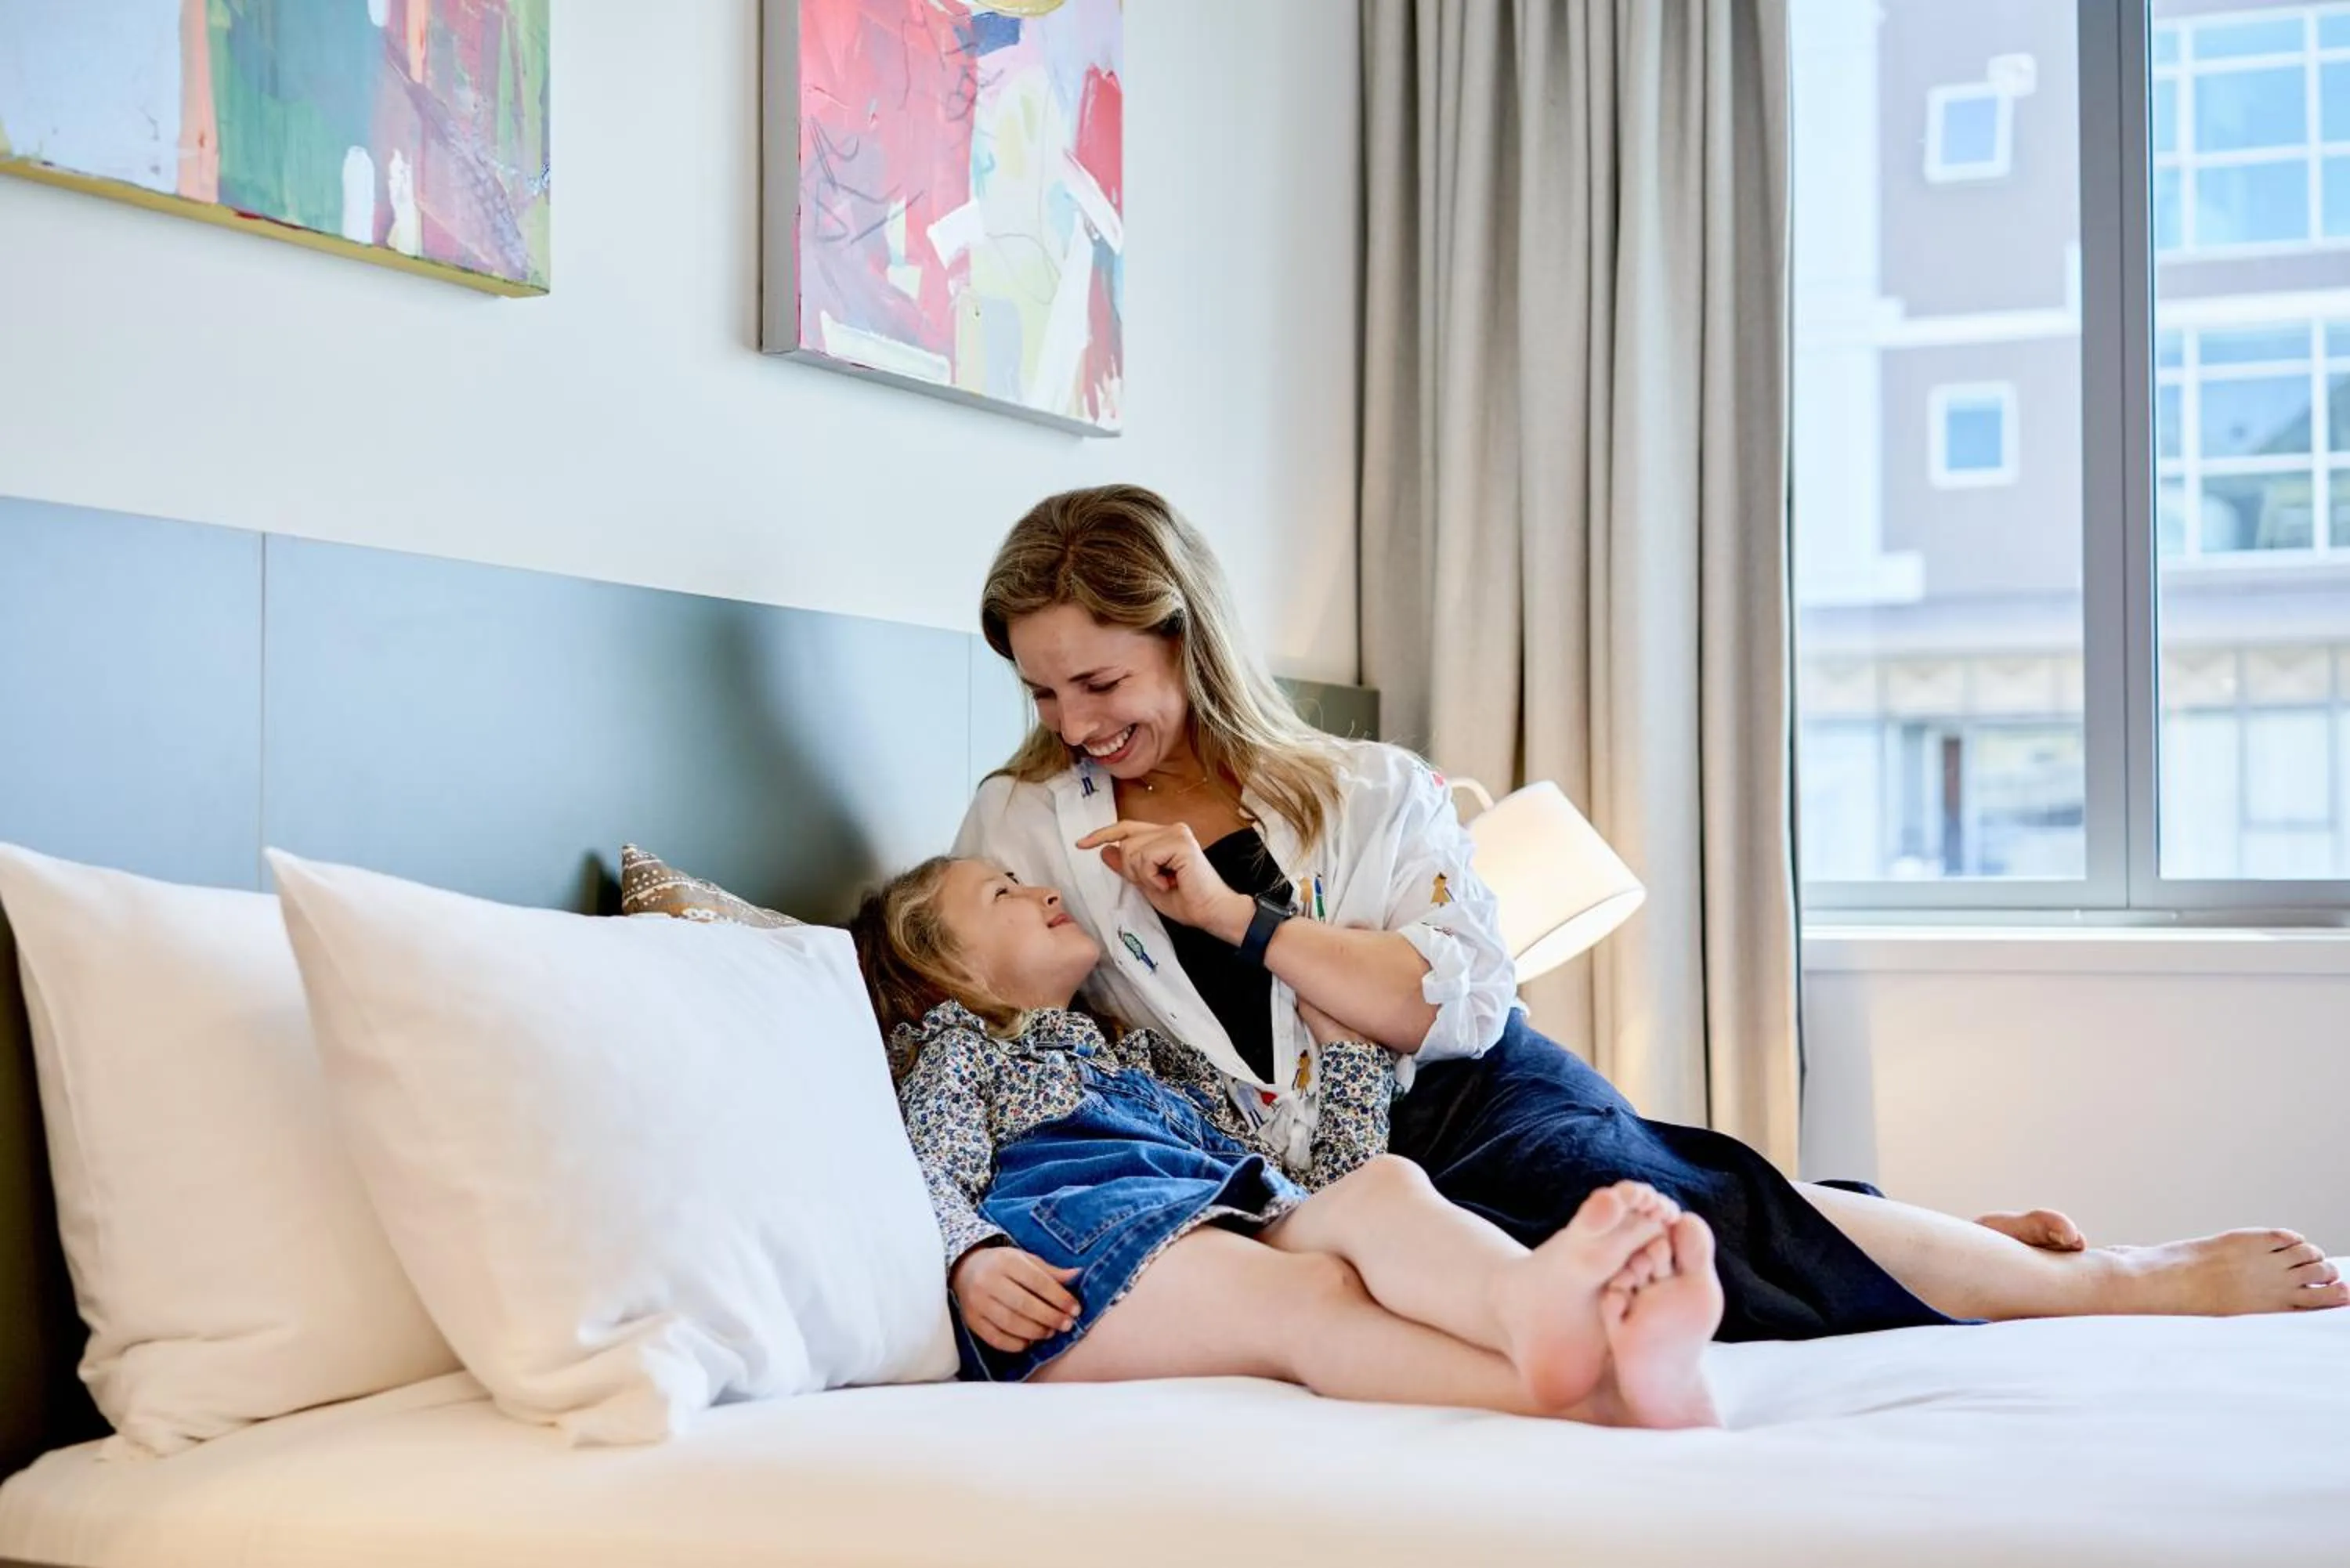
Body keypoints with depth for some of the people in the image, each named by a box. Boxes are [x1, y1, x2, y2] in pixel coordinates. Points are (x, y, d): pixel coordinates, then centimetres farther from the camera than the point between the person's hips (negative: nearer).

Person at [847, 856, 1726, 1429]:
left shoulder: (1153, 1061, 44)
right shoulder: (959, 1047, 30)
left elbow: (1327, 1180, 36)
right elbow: (933, 1180, 8)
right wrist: (971, 1263, -15)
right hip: (1078, 1243, -5)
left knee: (1383, 1188, -30)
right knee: (1314, 1290, -37)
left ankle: (1536, 1304, -69)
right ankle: (1582, 1399, -68)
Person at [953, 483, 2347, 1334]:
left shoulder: (1373, 794, 5)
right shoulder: (1028, 828, 8)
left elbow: (1459, 1003, -4)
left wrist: (1240, 915, -11)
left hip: (1473, 1113, -1)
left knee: (1700, 1209, -27)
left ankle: (2127, 1280, -14)